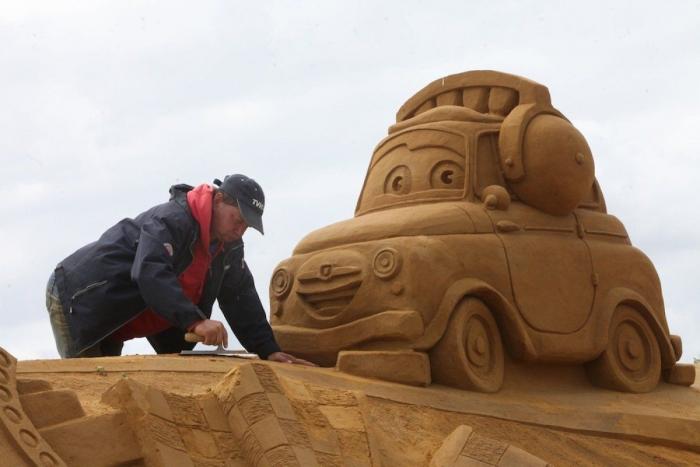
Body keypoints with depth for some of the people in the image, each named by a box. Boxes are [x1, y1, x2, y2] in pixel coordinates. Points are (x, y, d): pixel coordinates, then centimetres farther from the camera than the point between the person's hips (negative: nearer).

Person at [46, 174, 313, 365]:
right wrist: (195, 321, -54)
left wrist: (269, 351, -8)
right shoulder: (170, 220, -28)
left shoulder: (229, 248, 0)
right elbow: (150, 273, -44)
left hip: (111, 321, 9)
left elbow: (242, 300, 3)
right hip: (77, 298, -9)